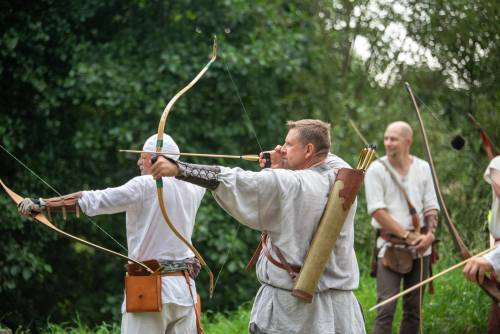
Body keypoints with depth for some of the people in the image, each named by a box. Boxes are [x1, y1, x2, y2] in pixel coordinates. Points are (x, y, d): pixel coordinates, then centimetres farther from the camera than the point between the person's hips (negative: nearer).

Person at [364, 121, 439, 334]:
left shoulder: (422, 168, 7)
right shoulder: (376, 170, -5)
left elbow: (431, 206, 10)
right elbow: (377, 211, -11)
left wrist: (430, 232, -9)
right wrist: (407, 235, -14)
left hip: (419, 247, 4)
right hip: (390, 246, -4)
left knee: (414, 308, 9)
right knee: (386, 310, -12)